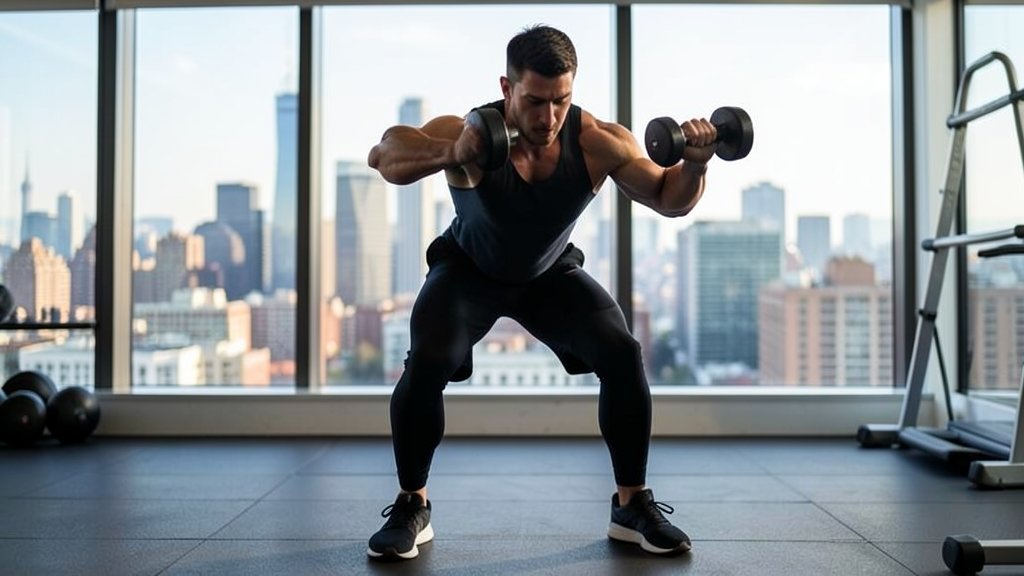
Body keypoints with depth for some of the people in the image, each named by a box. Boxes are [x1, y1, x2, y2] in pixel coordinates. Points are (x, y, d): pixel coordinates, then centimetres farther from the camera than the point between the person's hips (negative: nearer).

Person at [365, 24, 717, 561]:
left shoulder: (597, 141, -26)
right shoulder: (471, 135, -34)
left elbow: (668, 199, -13)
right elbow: (383, 154, -51)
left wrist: (693, 165, -35)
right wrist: (447, 155, -71)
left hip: (551, 271, 2)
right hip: (469, 269, -2)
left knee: (623, 354, -16)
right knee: (427, 362, -26)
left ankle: (632, 505, 2)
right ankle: (411, 507, -3)